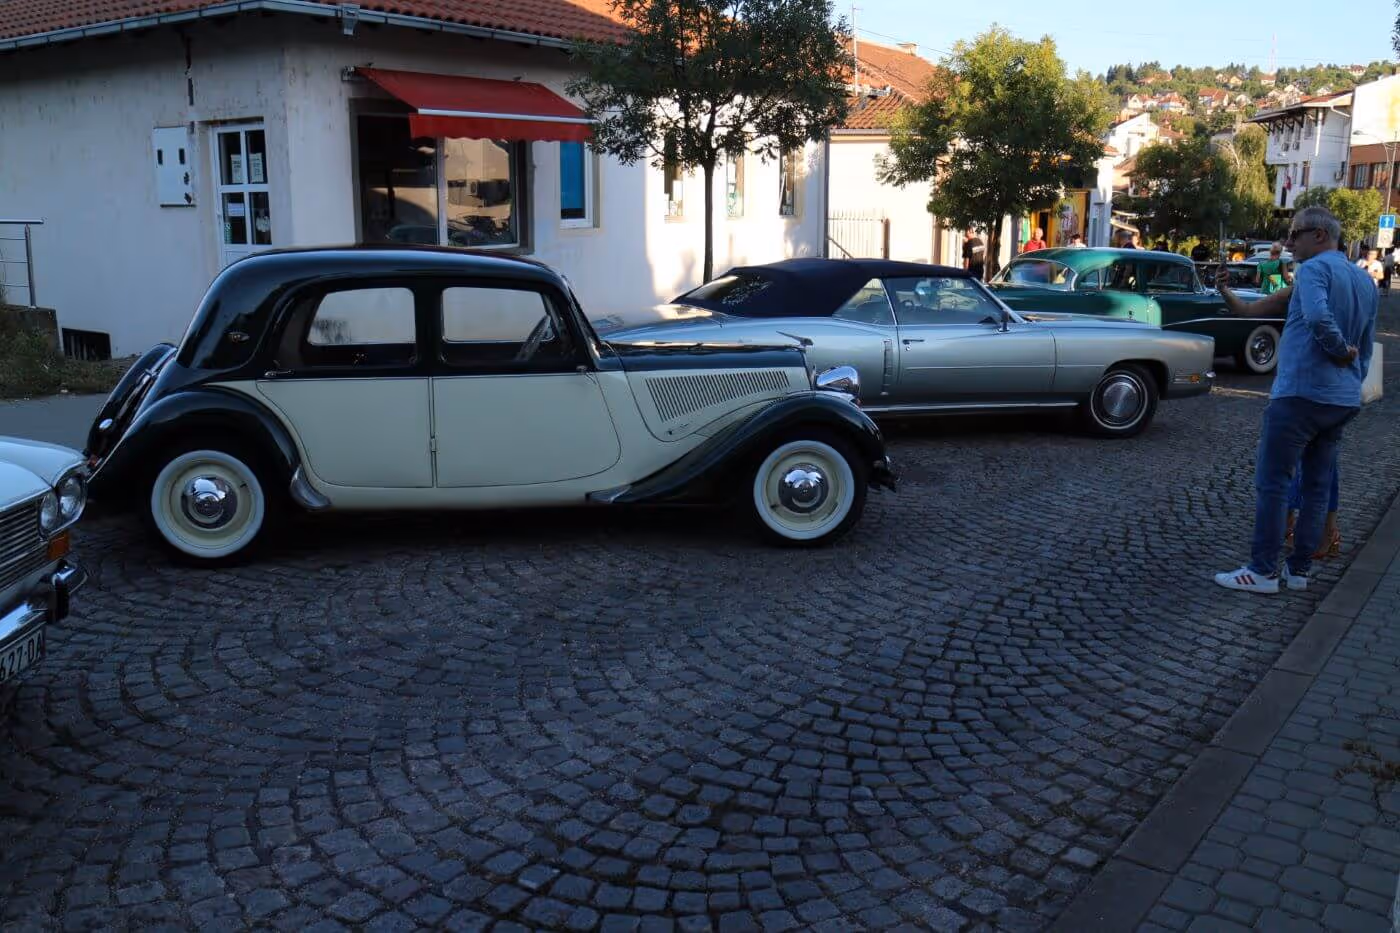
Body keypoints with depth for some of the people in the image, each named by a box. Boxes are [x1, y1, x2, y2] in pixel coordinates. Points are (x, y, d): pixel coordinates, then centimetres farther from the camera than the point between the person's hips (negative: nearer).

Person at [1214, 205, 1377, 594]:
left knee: (1272, 481, -4)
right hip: (1344, 400, 9)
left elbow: (1318, 316, -28)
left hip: (1302, 393, -8)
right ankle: (1299, 569, 16)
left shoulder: (1315, 268, -9)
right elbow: (1367, 348, 21)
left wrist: (1340, 350, -14)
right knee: (1317, 485, 12)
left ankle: (1263, 571, -3)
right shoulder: (1366, 282, 17)